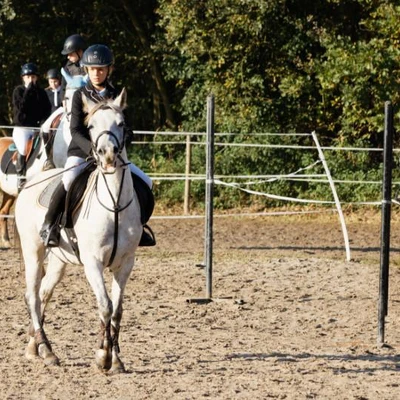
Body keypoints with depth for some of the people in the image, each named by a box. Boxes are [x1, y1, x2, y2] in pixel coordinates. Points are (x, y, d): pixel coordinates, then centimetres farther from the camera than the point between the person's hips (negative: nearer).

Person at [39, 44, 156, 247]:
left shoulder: (116, 97, 7)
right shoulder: (81, 95, -3)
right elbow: (76, 131, -11)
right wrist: (91, 147, -30)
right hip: (81, 152, -4)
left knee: (144, 182, -9)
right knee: (68, 181, -35)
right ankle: (49, 224, -17)